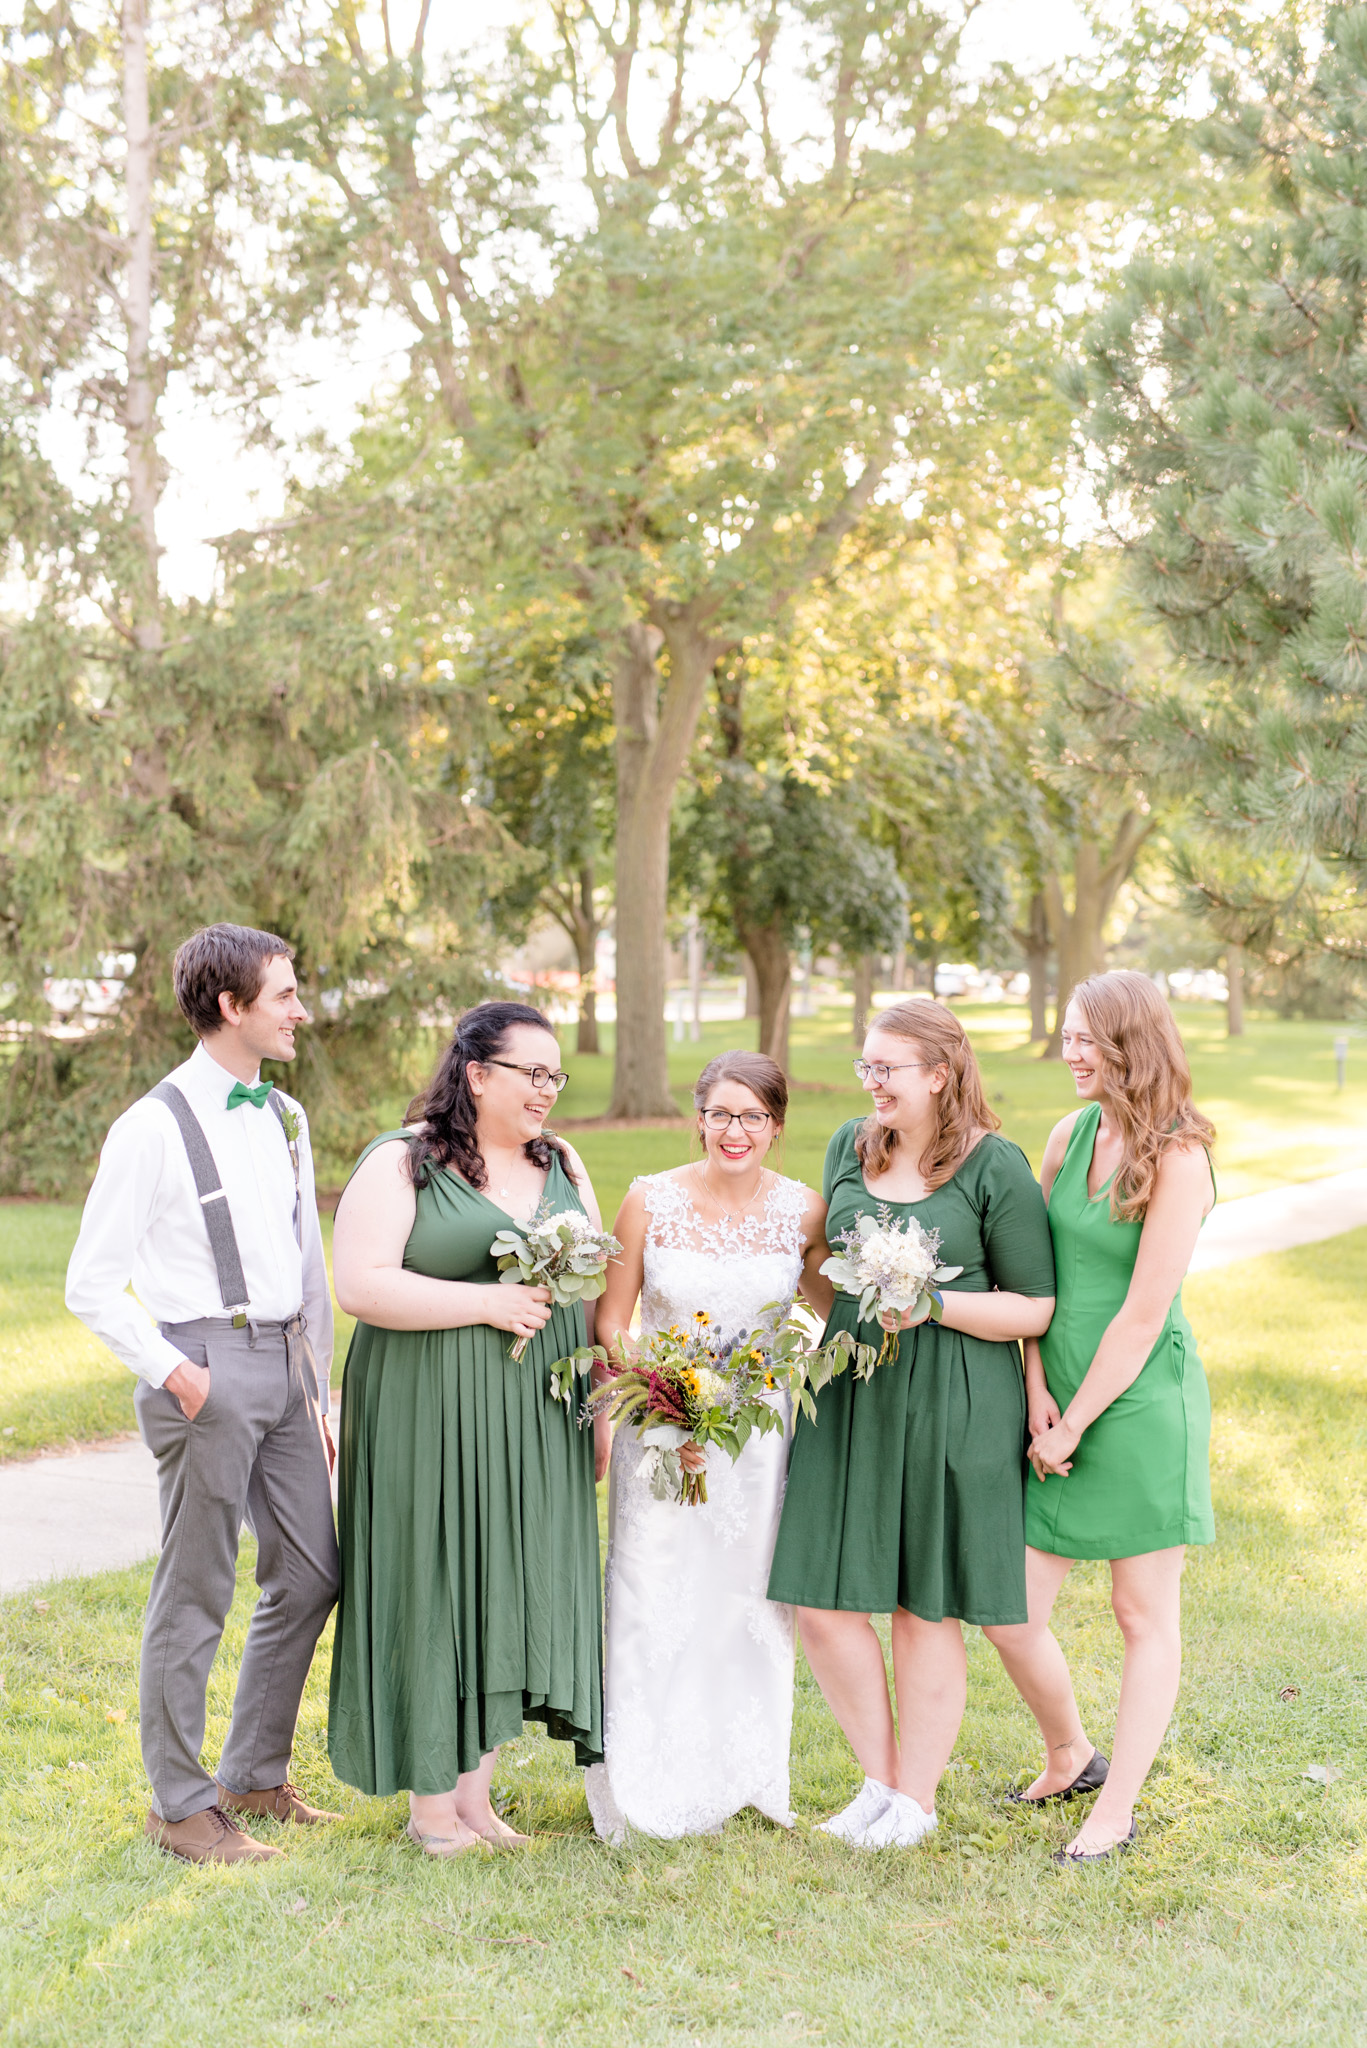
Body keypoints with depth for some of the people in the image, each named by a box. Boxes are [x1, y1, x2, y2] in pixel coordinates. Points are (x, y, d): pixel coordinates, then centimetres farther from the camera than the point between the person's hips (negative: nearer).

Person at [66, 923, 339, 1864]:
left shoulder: (286, 1118, 12)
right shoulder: (154, 1127, -10)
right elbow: (91, 1284, -9)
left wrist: (319, 1393, 17)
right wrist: (170, 1371, -15)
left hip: (284, 1363, 8)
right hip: (206, 1370, -7)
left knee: (310, 1576, 12)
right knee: (195, 1594, 1)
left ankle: (255, 1777, 28)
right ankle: (181, 1805, 15)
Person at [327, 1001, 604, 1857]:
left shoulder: (563, 1166, 12)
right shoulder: (400, 1164, -6)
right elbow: (362, 1285, -16)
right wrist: (490, 1304, -17)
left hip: (537, 1421, 6)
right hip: (430, 1415, -5)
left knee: (511, 1587, 7)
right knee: (433, 1586, 0)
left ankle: (476, 1789, 18)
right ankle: (430, 1798, 12)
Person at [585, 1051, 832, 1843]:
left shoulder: (804, 1210, -3)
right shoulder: (652, 1200, -6)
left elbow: (835, 1303, 11)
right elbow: (613, 1321, -1)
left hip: (763, 1431, 1)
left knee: (753, 1600, 8)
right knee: (655, 1603, 0)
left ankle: (745, 1783, 24)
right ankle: (646, 1791, 15)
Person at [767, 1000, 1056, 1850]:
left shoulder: (996, 1167, -8)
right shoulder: (851, 1147, 8)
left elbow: (1036, 1308, -7)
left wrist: (934, 1304, -19)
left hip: (951, 1406, -5)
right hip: (851, 1394, 5)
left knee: (926, 1607, 6)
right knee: (822, 1597, 3)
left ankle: (916, 1798, 23)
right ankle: (880, 1777, 23)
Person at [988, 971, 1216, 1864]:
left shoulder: (1177, 1158, -13)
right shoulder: (1070, 1135, 7)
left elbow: (1142, 1319, -14)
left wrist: (1073, 1424, -10)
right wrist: (1036, 1395, -2)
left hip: (1142, 1403, -6)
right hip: (1059, 1404, 6)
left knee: (1145, 1615, 6)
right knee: (1008, 1611, 6)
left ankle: (1116, 1810, 18)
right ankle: (1070, 1760, 31)